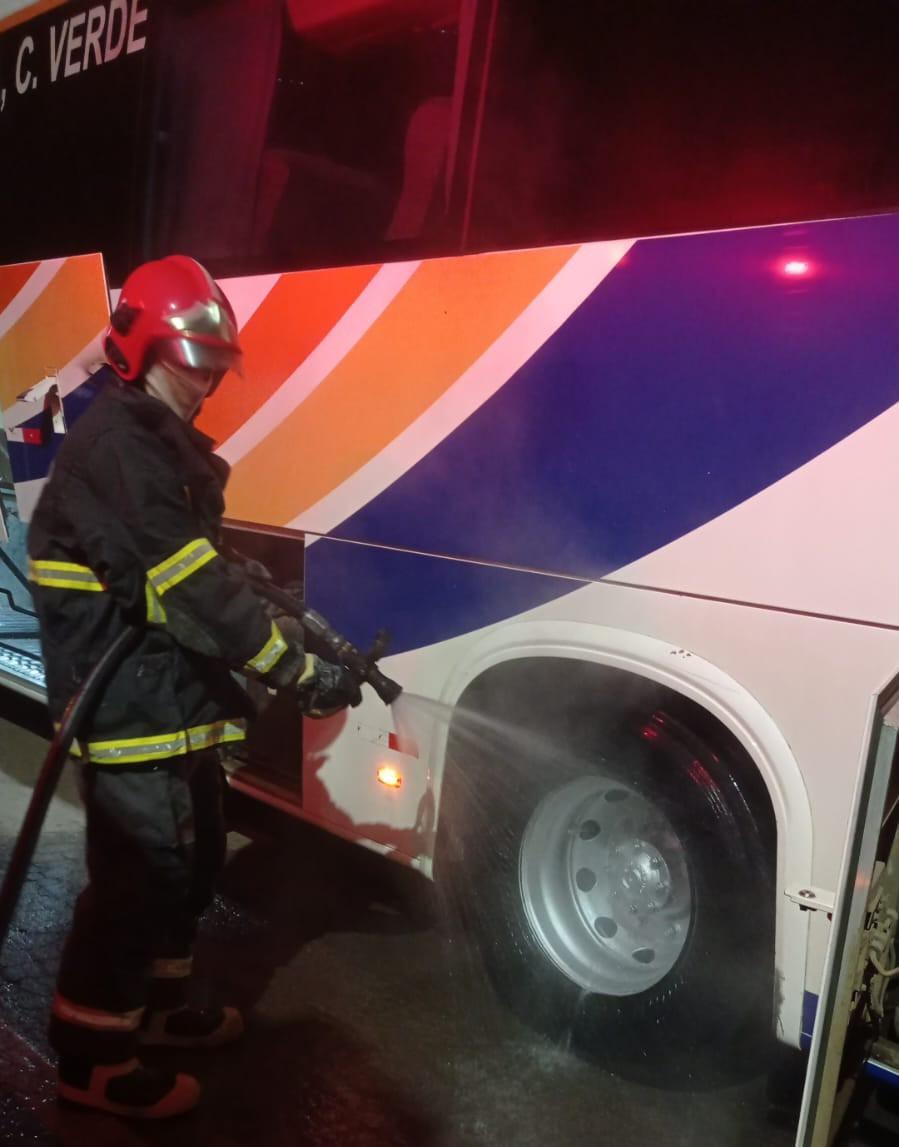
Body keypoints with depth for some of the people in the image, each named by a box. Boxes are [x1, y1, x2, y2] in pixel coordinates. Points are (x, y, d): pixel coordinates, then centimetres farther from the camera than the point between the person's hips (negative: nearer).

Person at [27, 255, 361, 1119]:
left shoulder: (162, 444, 15)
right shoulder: (116, 447, -19)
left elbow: (205, 573, 16)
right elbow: (191, 590, -27)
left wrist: (287, 624, 5)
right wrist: (300, 670, -24)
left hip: (169, 705, 10)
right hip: (130, 714, -10)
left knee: (190, 860, 20)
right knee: (140, 876, 1)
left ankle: (156, 1004, 39)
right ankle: (91, 1058, 20)